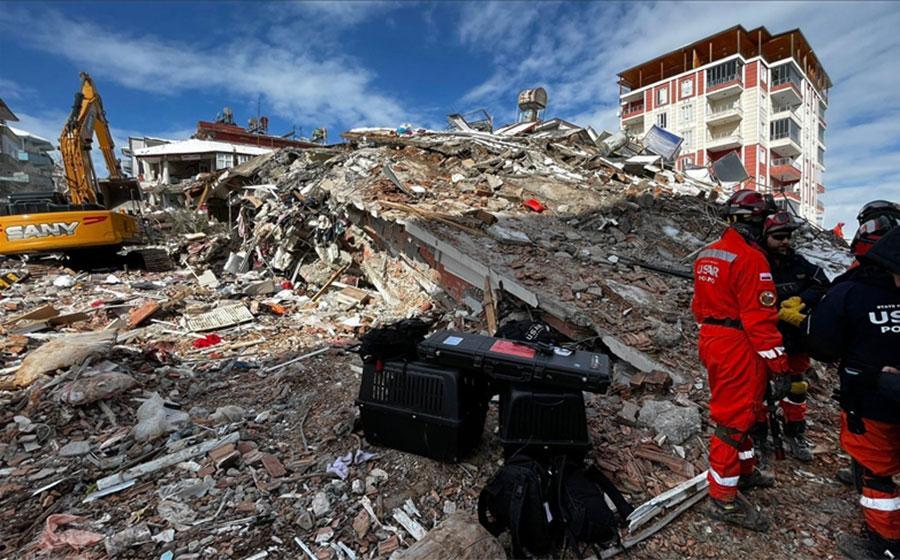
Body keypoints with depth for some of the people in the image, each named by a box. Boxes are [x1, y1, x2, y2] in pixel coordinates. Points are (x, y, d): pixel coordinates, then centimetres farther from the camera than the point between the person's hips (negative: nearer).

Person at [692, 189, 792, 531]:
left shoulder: (706, 254, 10)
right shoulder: (751, 258, -17)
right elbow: (760, 319, -20)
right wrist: (779, 366, -15)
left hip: (711, 341, 9)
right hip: (740, 349, -9)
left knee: (733, 411, 23)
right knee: (734, 419, 0)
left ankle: (743, 471, 41)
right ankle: (725, 499, 12)